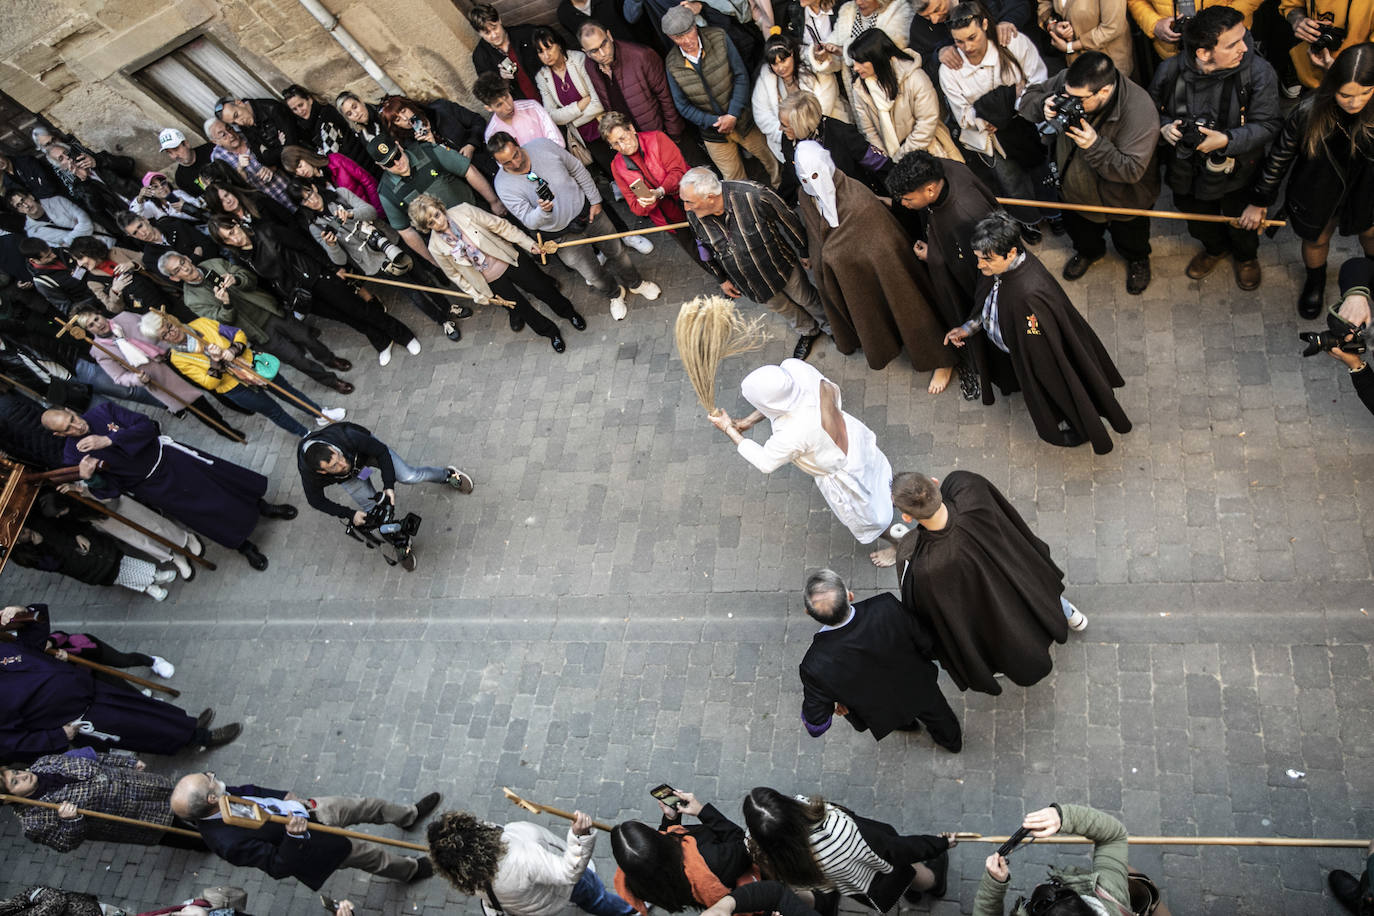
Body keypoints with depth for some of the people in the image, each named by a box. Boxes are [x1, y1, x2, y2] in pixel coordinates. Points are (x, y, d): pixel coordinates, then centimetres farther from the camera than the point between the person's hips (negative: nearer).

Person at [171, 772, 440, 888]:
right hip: (305, 844, -6)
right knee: (370, 853, 9)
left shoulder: (221, 797, -19)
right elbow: (279, 867, -29)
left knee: (365, 805, 16)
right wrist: (294, 836, -43)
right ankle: (411, 870, 42)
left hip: (296, 808, 7)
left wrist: (286, 796, -4)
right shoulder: (229, 841, -39)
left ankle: (409, 815, 49)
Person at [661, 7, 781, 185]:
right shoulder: (672, 65, -11)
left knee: (772, 164, 17)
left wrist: (733, 115, -21)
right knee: (735, 181, 11)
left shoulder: (719, 38, -12)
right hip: (712, 132, 0)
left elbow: (741, 76, -11)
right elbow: (683, 106, -6)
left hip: (742, 121, 0)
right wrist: (715, 122, -19)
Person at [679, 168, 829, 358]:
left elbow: (789, 222, -19)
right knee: (777, 305, 26)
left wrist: (805, 254, -6)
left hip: (779, 265, -4)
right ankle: (808, 331, 57)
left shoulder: (752, 196, -38)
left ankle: (830, 326, 54)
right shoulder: (693, 215, -23)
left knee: (804, 297, 21)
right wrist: (722, 279, 11)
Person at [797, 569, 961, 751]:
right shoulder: (887, 607, -40)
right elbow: (927, 646, -18)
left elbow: (816, 726, -24)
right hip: (922, 692, 2)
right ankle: (953, 741, 69)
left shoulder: (815, 667, -41)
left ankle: (905, 724, 69)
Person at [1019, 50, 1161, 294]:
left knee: (1130, 240, 28)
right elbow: (1027, 97, -11)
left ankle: (1137, 259, 63)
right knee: (1079, 231, 33)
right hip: (1075, 190, 4)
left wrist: (1095, 145, -47)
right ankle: (1089, 251, 68)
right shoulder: (1067, 81, -27)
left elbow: (1132, 170, -36)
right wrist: (1044, 106, -34)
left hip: (1124, 200, -3)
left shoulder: (1140, 111, -39)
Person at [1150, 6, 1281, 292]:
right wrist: (1164, 127, -23)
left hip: (1237, 174, -2)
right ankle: (1214, 249, 63)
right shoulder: (1170, 71, -20)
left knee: (1242, 227, 23)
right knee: (1200, 224, 29)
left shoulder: (1258, 71, -25)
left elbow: (1268, 124, -21)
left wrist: (1226, 140, -35)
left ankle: (1246, 256, 58)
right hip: (1188, 172, 2)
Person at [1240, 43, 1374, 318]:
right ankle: (1315, 281, 58)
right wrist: (1260, 201, -6)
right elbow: (1279, 157, -14)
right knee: (1317, 240, 26)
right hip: (1318, 197, -1)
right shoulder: (1309, 112, -28)